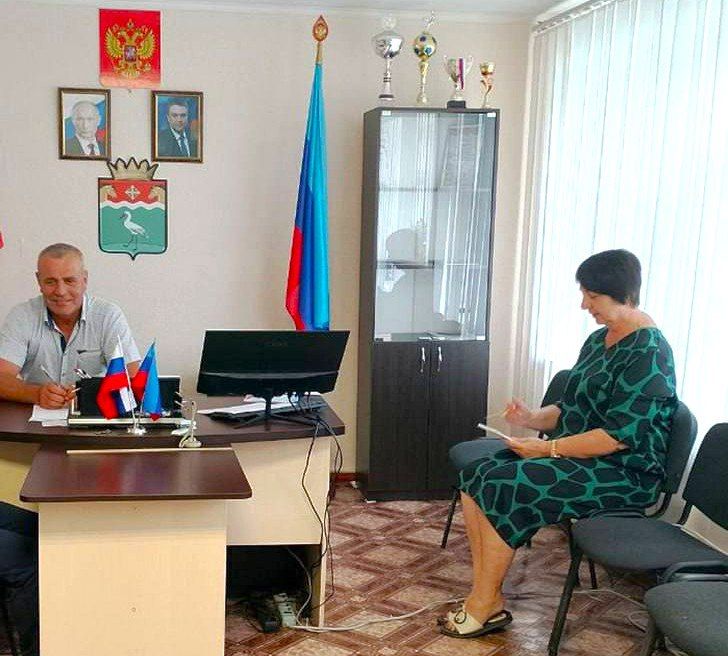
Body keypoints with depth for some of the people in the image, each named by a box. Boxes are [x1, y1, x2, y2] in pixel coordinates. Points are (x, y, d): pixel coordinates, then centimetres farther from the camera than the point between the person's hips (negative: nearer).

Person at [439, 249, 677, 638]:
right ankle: (488, 600, -8)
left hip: (624, 473, -9)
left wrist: (547, 449, -20)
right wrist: (533, 419, -1)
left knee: (501, 488, -24)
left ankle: (483, 607, -9)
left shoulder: (648, 353, -16)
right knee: (475, 477, -9)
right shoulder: (599, 340, 12)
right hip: (578, 457, 9)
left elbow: (619, 436, -22)